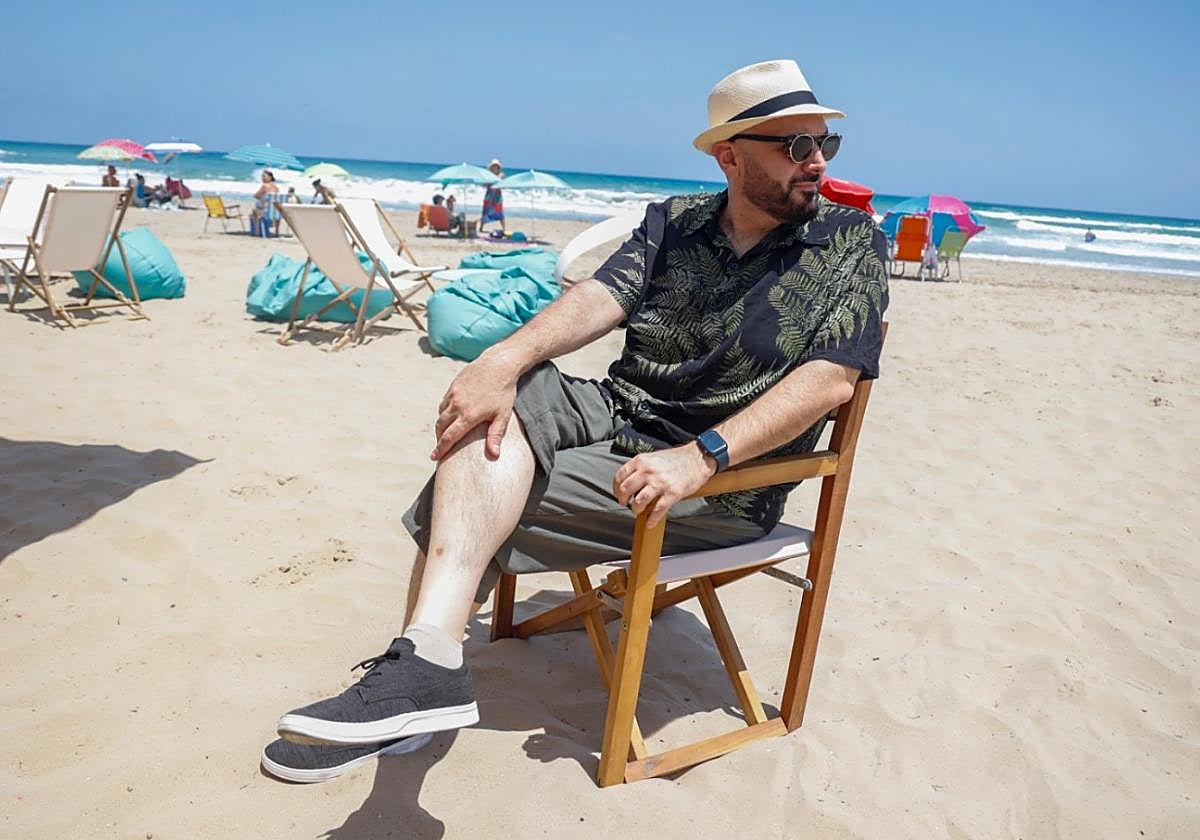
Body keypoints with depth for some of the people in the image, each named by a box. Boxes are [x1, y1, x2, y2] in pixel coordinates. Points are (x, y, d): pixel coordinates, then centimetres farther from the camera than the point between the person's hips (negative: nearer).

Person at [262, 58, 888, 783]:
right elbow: (604, 296, -6)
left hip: (726, 485, -5)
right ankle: (423, 666, -28)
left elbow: (832, 379, -15)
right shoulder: (676, 221, 10)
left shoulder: (851, 241, -2)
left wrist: (700, 456, -28)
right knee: (498, 403, -24)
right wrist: (508, 357, -27)